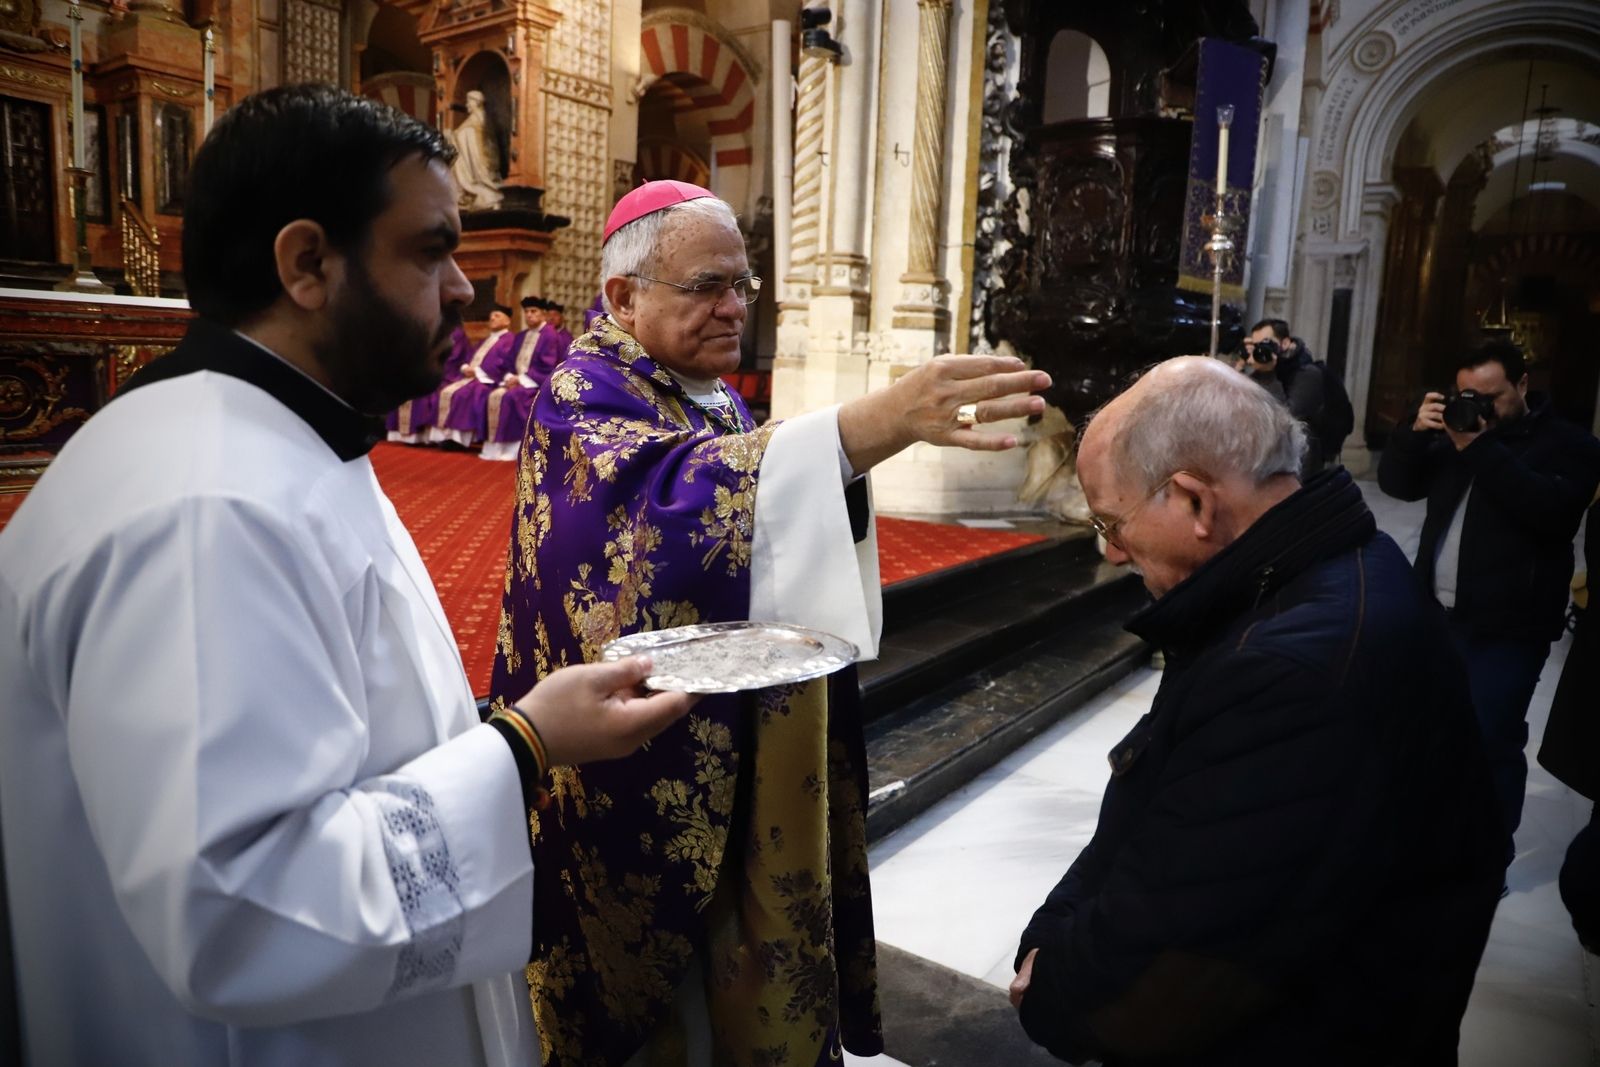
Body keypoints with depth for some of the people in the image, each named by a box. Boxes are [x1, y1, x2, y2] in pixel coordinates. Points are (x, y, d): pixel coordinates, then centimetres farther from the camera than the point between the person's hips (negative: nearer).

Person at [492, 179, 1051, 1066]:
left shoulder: (715, 402, 9)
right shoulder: (582, 395, -15)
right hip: (651, 777, -7)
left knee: (752, 995, 21)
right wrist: (864, 427, -49)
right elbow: (660, 492, -40)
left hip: (753, 773, 8)